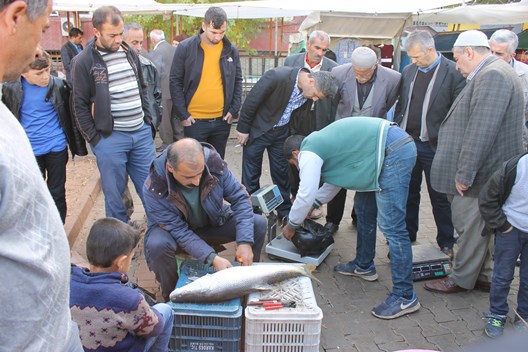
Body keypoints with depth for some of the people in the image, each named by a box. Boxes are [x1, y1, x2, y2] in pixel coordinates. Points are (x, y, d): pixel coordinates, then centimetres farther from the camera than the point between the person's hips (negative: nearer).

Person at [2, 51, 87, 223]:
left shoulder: (59, 85, -11)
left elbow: (71, 115, -1)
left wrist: (77, 144, 2)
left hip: (57, 148, -1)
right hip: (29, 151, 1)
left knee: (57, 192, 11)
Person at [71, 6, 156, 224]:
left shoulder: (130, 53, 9)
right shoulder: (84, 62, -7)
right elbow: (80, 106, -4)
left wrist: (148, 120, 11)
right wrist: (94, 139, -7)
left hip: (141, 133, 5)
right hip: (109, 138, -4)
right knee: (114, 192, 7)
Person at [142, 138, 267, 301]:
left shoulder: (214, 163, -27)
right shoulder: (153, 189, -32)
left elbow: (239, 198, -18)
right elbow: (179, 231, -28)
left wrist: (245, 242, -28)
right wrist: (212, 258, -39)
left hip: (213, 223, 3)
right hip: (174, 230, -3)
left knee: (259, 224, -16)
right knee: (157, 245, -37)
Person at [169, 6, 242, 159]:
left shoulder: (231, 50, 3)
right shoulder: (185, 48, -6)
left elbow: (238, 81, 10)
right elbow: (175, 82, -4)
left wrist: (234, 110, 0)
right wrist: (183, 115, -8)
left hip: (222, 120, 3)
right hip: (194, 121, -3)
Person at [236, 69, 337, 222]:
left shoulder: (308, 91, -13)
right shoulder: (277, 77, -31)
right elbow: (251, 100, -22)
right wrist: (243, 128, -15)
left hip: (281, 132, 5)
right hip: (258, 129, -5)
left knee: (282, 172, 11)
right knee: (251, 174, 3)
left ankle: (285, 212, 25)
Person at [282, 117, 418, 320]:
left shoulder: (308, 153, -4)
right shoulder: (320, 142, 24)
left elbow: (305, 195, -6)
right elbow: (334, 181, 36)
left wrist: (291, 226, 10)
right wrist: (312, 206, 42)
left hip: (393, 152, -11)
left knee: (391, 227, -8)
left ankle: (405, 297, 0)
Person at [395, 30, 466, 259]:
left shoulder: (453, 73, -9)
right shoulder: (408, 71, 7)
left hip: (435, 147, -5)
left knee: (440, 198, 8)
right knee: (408, 195, 16)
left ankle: (446, 243, 26)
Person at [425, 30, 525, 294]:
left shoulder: (492, 75, -18)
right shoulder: (491, 73, 16)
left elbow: (481, 131, -25)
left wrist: (465, 174, -22)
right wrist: (464, 171, 21)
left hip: (477, 176, -10)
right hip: (479, 173, 10)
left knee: (469, 226, 3)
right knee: (476, 227, 18)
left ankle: (461, 279, 18)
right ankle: (483, 275, 31)